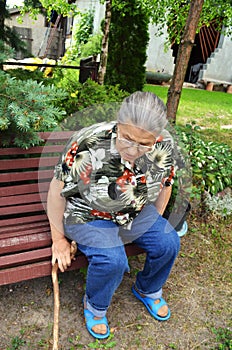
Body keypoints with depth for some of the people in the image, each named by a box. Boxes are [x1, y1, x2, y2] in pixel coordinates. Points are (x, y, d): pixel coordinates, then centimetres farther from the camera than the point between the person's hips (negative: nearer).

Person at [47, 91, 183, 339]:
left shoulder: (164, 146, -18)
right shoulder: (88, 145, -32)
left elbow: (165, 184, 2)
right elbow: (57, 191, -19)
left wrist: (155, 224, 9)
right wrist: (59, 239, -10)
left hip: (137, 212, 5)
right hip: (88, 215, -4)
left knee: (168, 242, -12)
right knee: (112, 259, -27)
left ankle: (147, 290, 20)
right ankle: (95, 307, 8)